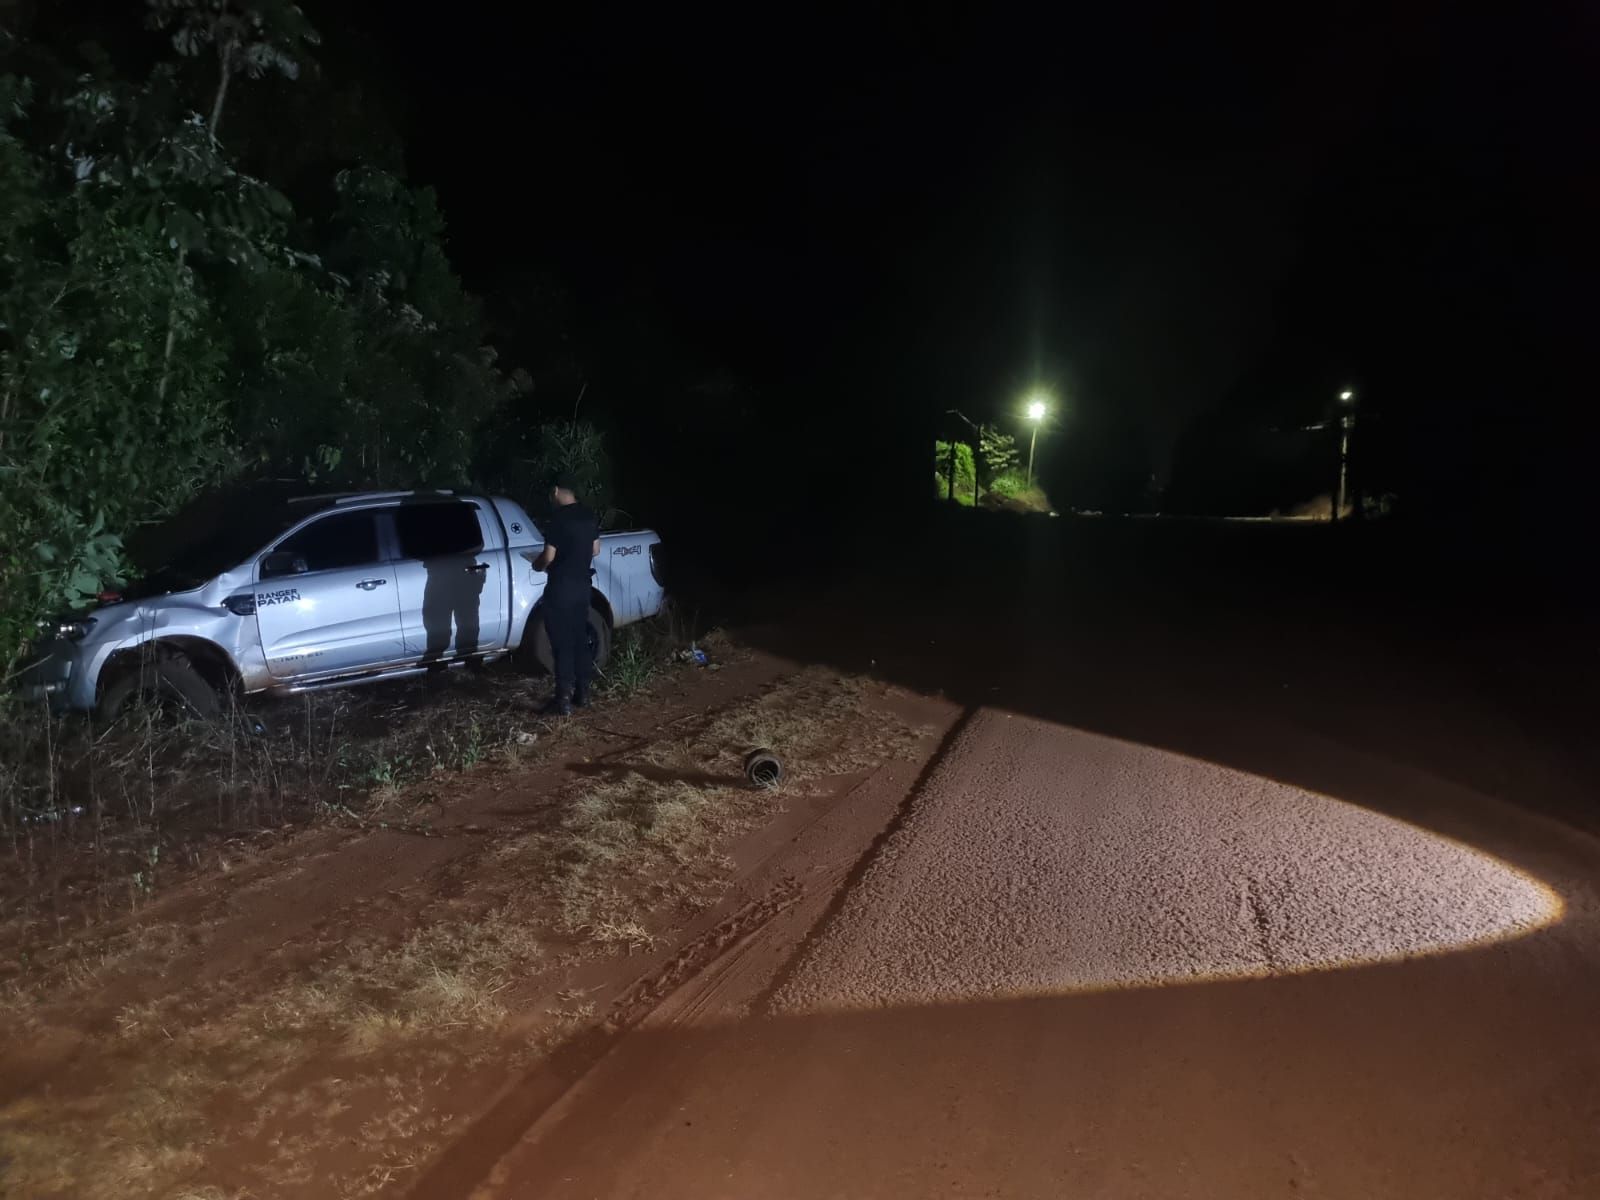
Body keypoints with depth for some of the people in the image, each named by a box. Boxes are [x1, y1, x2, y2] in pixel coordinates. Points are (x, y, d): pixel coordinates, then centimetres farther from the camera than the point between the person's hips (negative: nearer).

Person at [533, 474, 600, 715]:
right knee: (580, 641, 15)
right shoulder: (590, 517, 6)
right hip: (582, 586, 7)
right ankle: (582, 693, 20)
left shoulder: (558, 520, -17)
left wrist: (537, 565, 5)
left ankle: (564, 699, -1)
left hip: (560, 589, -7)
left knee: (562, 644, -3)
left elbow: (548, 556, -16)